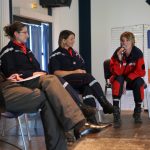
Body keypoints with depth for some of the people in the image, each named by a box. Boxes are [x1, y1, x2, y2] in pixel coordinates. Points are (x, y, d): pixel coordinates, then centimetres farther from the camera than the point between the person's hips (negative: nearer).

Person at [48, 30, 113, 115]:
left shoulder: (75, 54, 25)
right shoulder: (56, 55, 6)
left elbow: (83, 69, 24)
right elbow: (56, 73, -7)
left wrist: (82, 72, -1)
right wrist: (74, 72, -13)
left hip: (79, 82, 5)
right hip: (64, 81, -5)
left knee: (87, 86, -33)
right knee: (87, 77, -30)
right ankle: (105, 104, -33)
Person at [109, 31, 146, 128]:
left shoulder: (138, 53, -15)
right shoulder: (117, 52, -15)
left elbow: (141, 72, -15)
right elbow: (116, 72, -21)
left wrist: (127, 80, -24)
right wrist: (119, 59, -36)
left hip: (132, 79, 0)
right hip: (120, 78, 0)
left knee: (139, 82, -32)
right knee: (118, 79, -34)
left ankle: (137, 111, -13)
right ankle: (116, 112, -39)